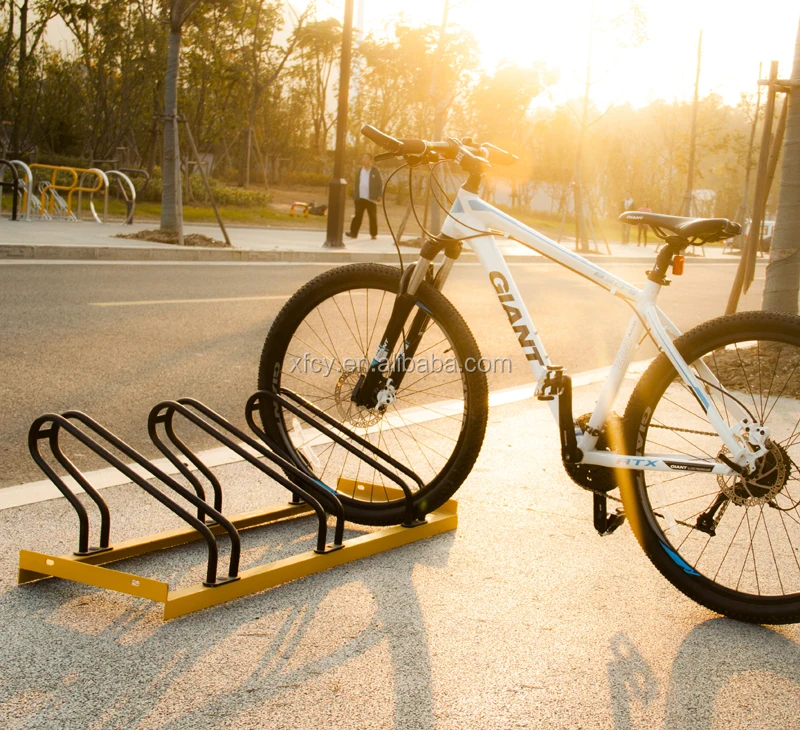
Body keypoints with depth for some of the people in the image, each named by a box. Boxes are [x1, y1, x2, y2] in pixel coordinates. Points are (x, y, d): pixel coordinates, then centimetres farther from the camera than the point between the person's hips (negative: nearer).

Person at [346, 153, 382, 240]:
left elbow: (380, 184, 2)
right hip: (360, 198, 3)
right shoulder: (360, 170, 13)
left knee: (373, 216, 3)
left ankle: (374, 234, 10)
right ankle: (353, 233, -8)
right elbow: (356, 183, 16)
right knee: (358, 215, -5)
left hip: (371, 199, -3)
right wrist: (354, 196, 10)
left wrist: (379, 195, -6)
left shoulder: (375, 171, 1)